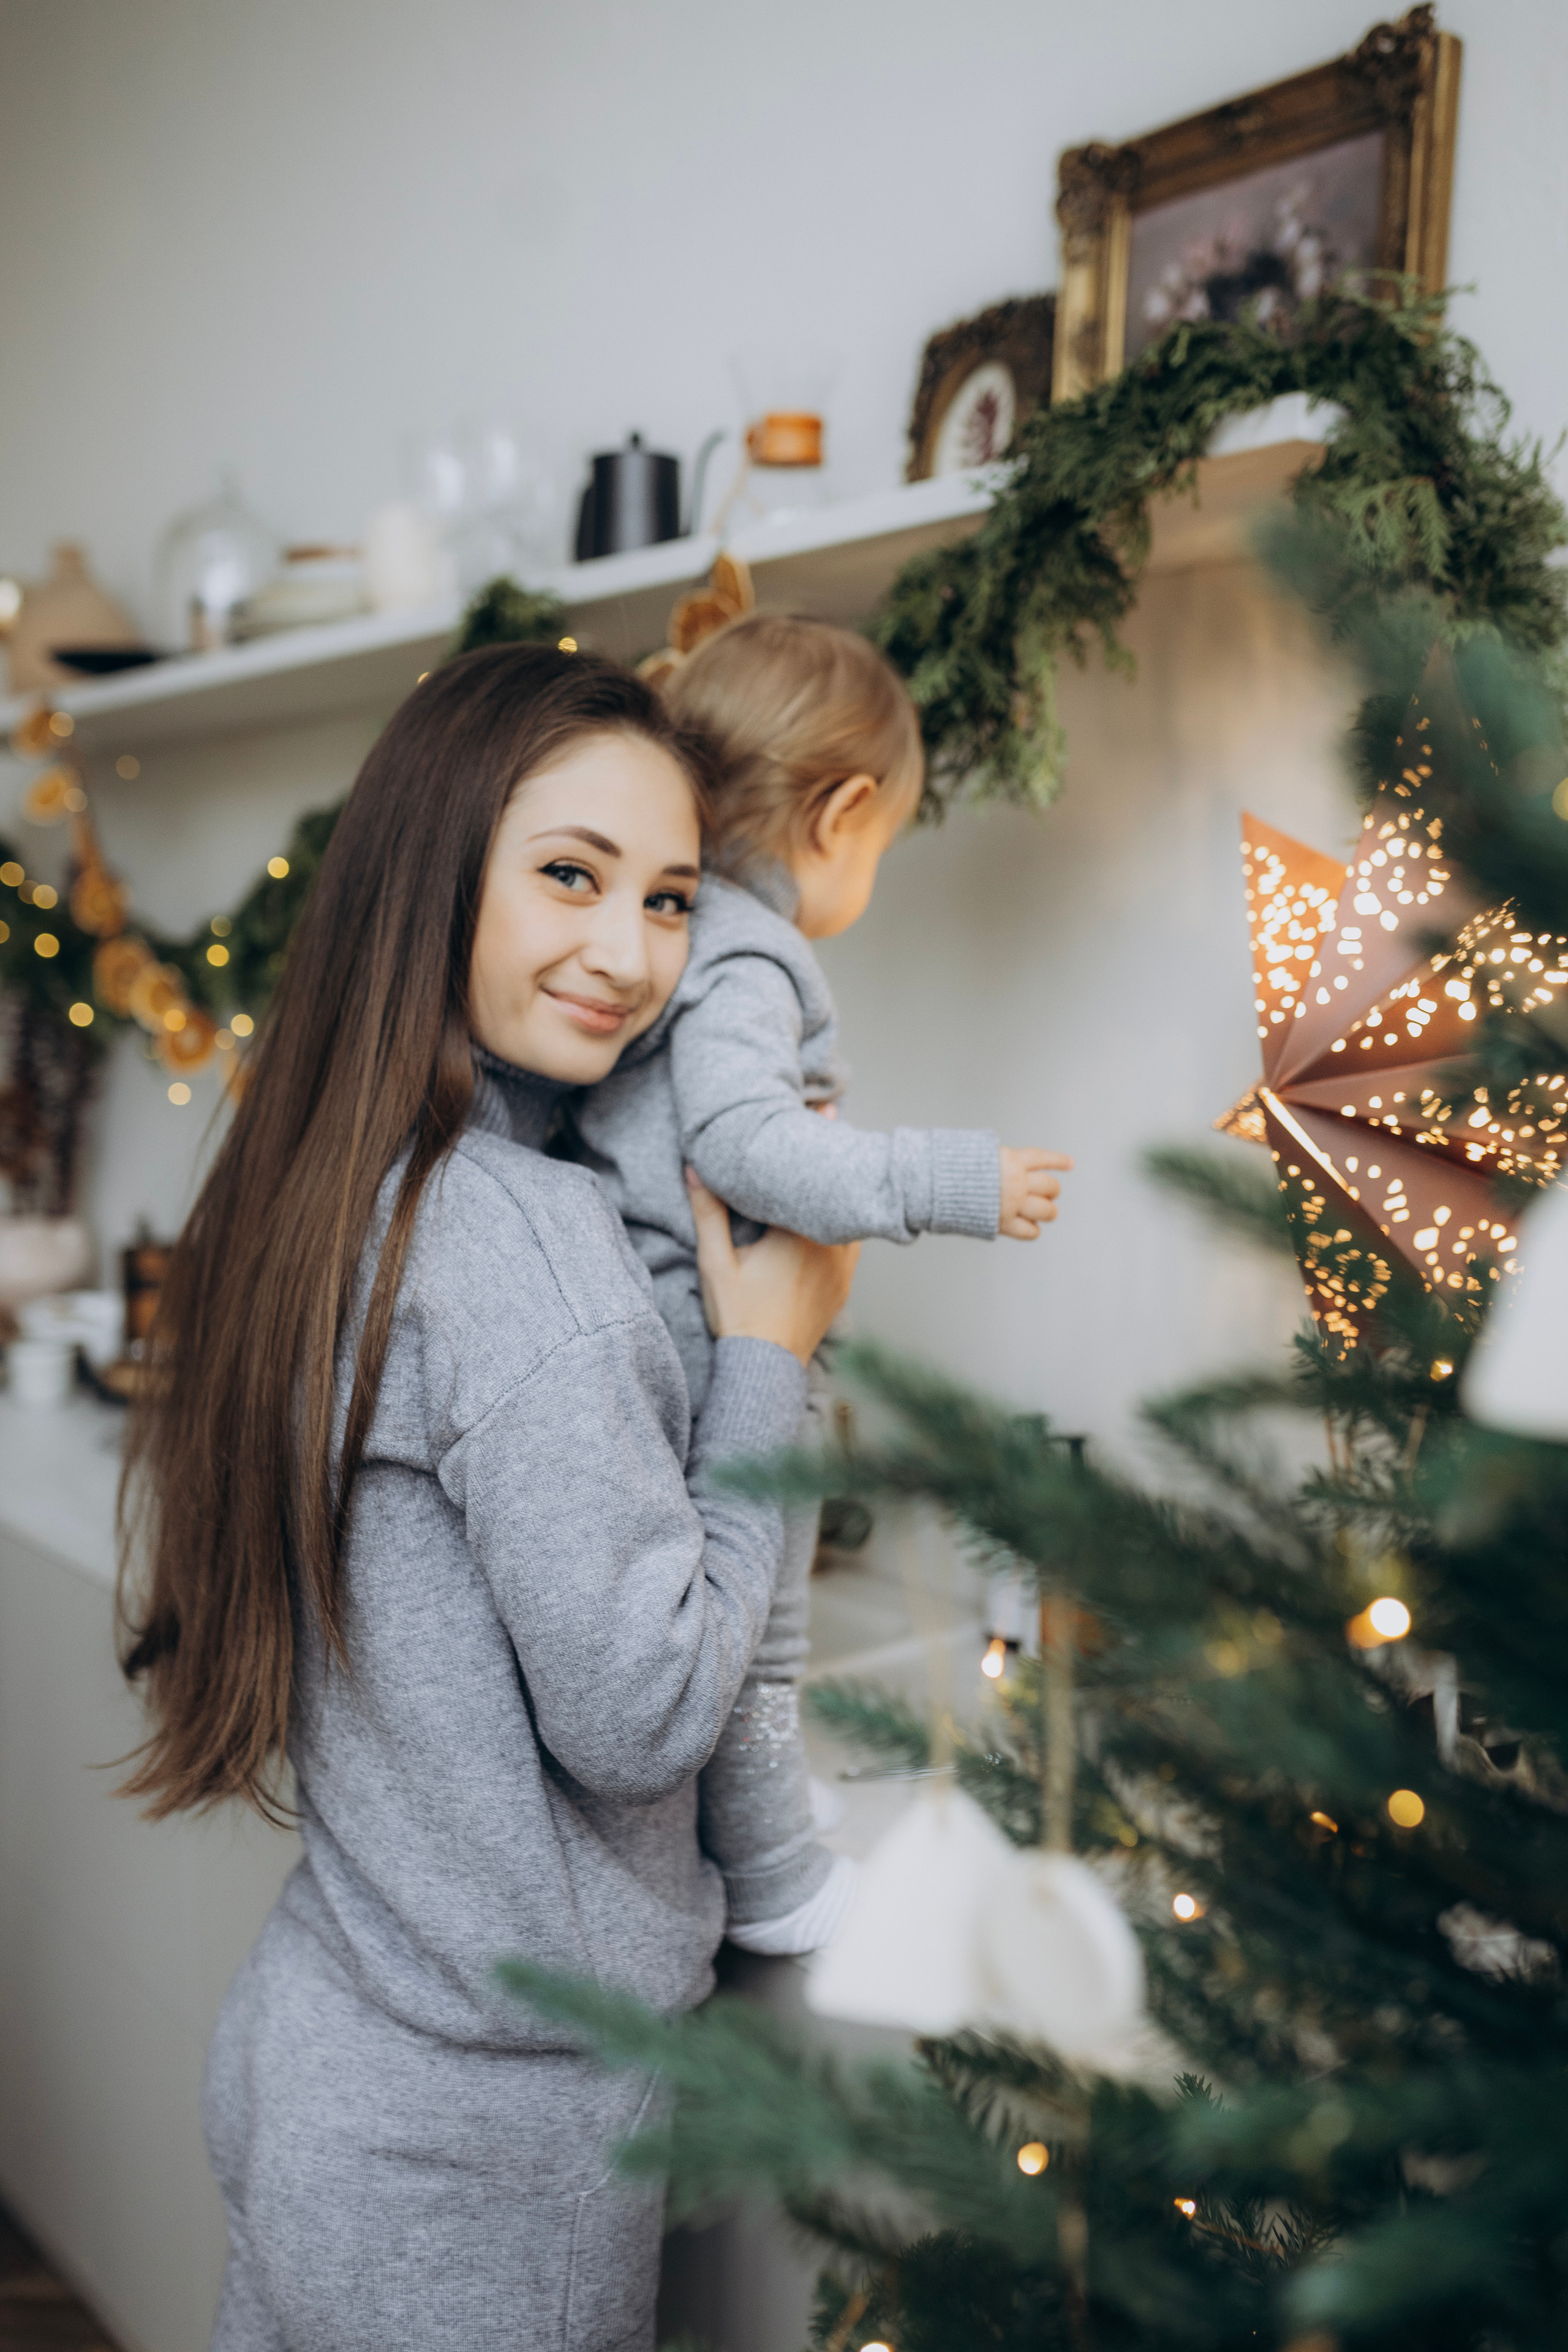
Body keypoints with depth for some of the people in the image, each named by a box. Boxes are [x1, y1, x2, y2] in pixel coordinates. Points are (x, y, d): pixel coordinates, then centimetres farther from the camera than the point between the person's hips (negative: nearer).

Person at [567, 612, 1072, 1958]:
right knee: (751, 1644, 8)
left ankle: (738, 1862, 38)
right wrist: (947, 1183, -28)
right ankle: (774, 1892, 25)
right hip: (725, 1349, -9)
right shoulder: (747, 958, -18)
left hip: (644, 1344, 9)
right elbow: (744, 1141, -30)